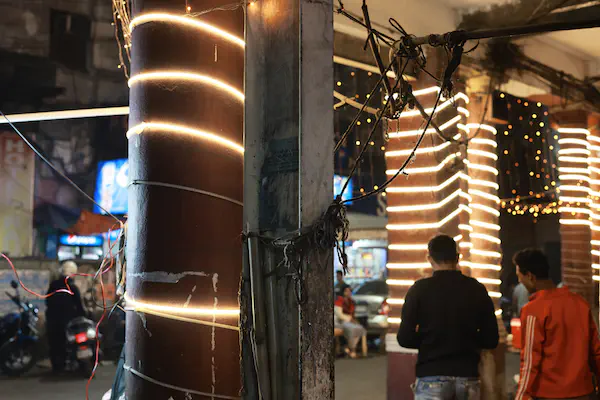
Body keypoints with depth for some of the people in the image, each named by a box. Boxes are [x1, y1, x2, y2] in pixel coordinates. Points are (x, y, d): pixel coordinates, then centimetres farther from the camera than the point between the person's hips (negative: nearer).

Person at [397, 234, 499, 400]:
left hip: (432, 377, -3)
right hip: (467, 377, 3)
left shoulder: (420, 289, -6)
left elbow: (405, 338, -8)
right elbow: (491, 339, 4)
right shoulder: (477, 289, 2)